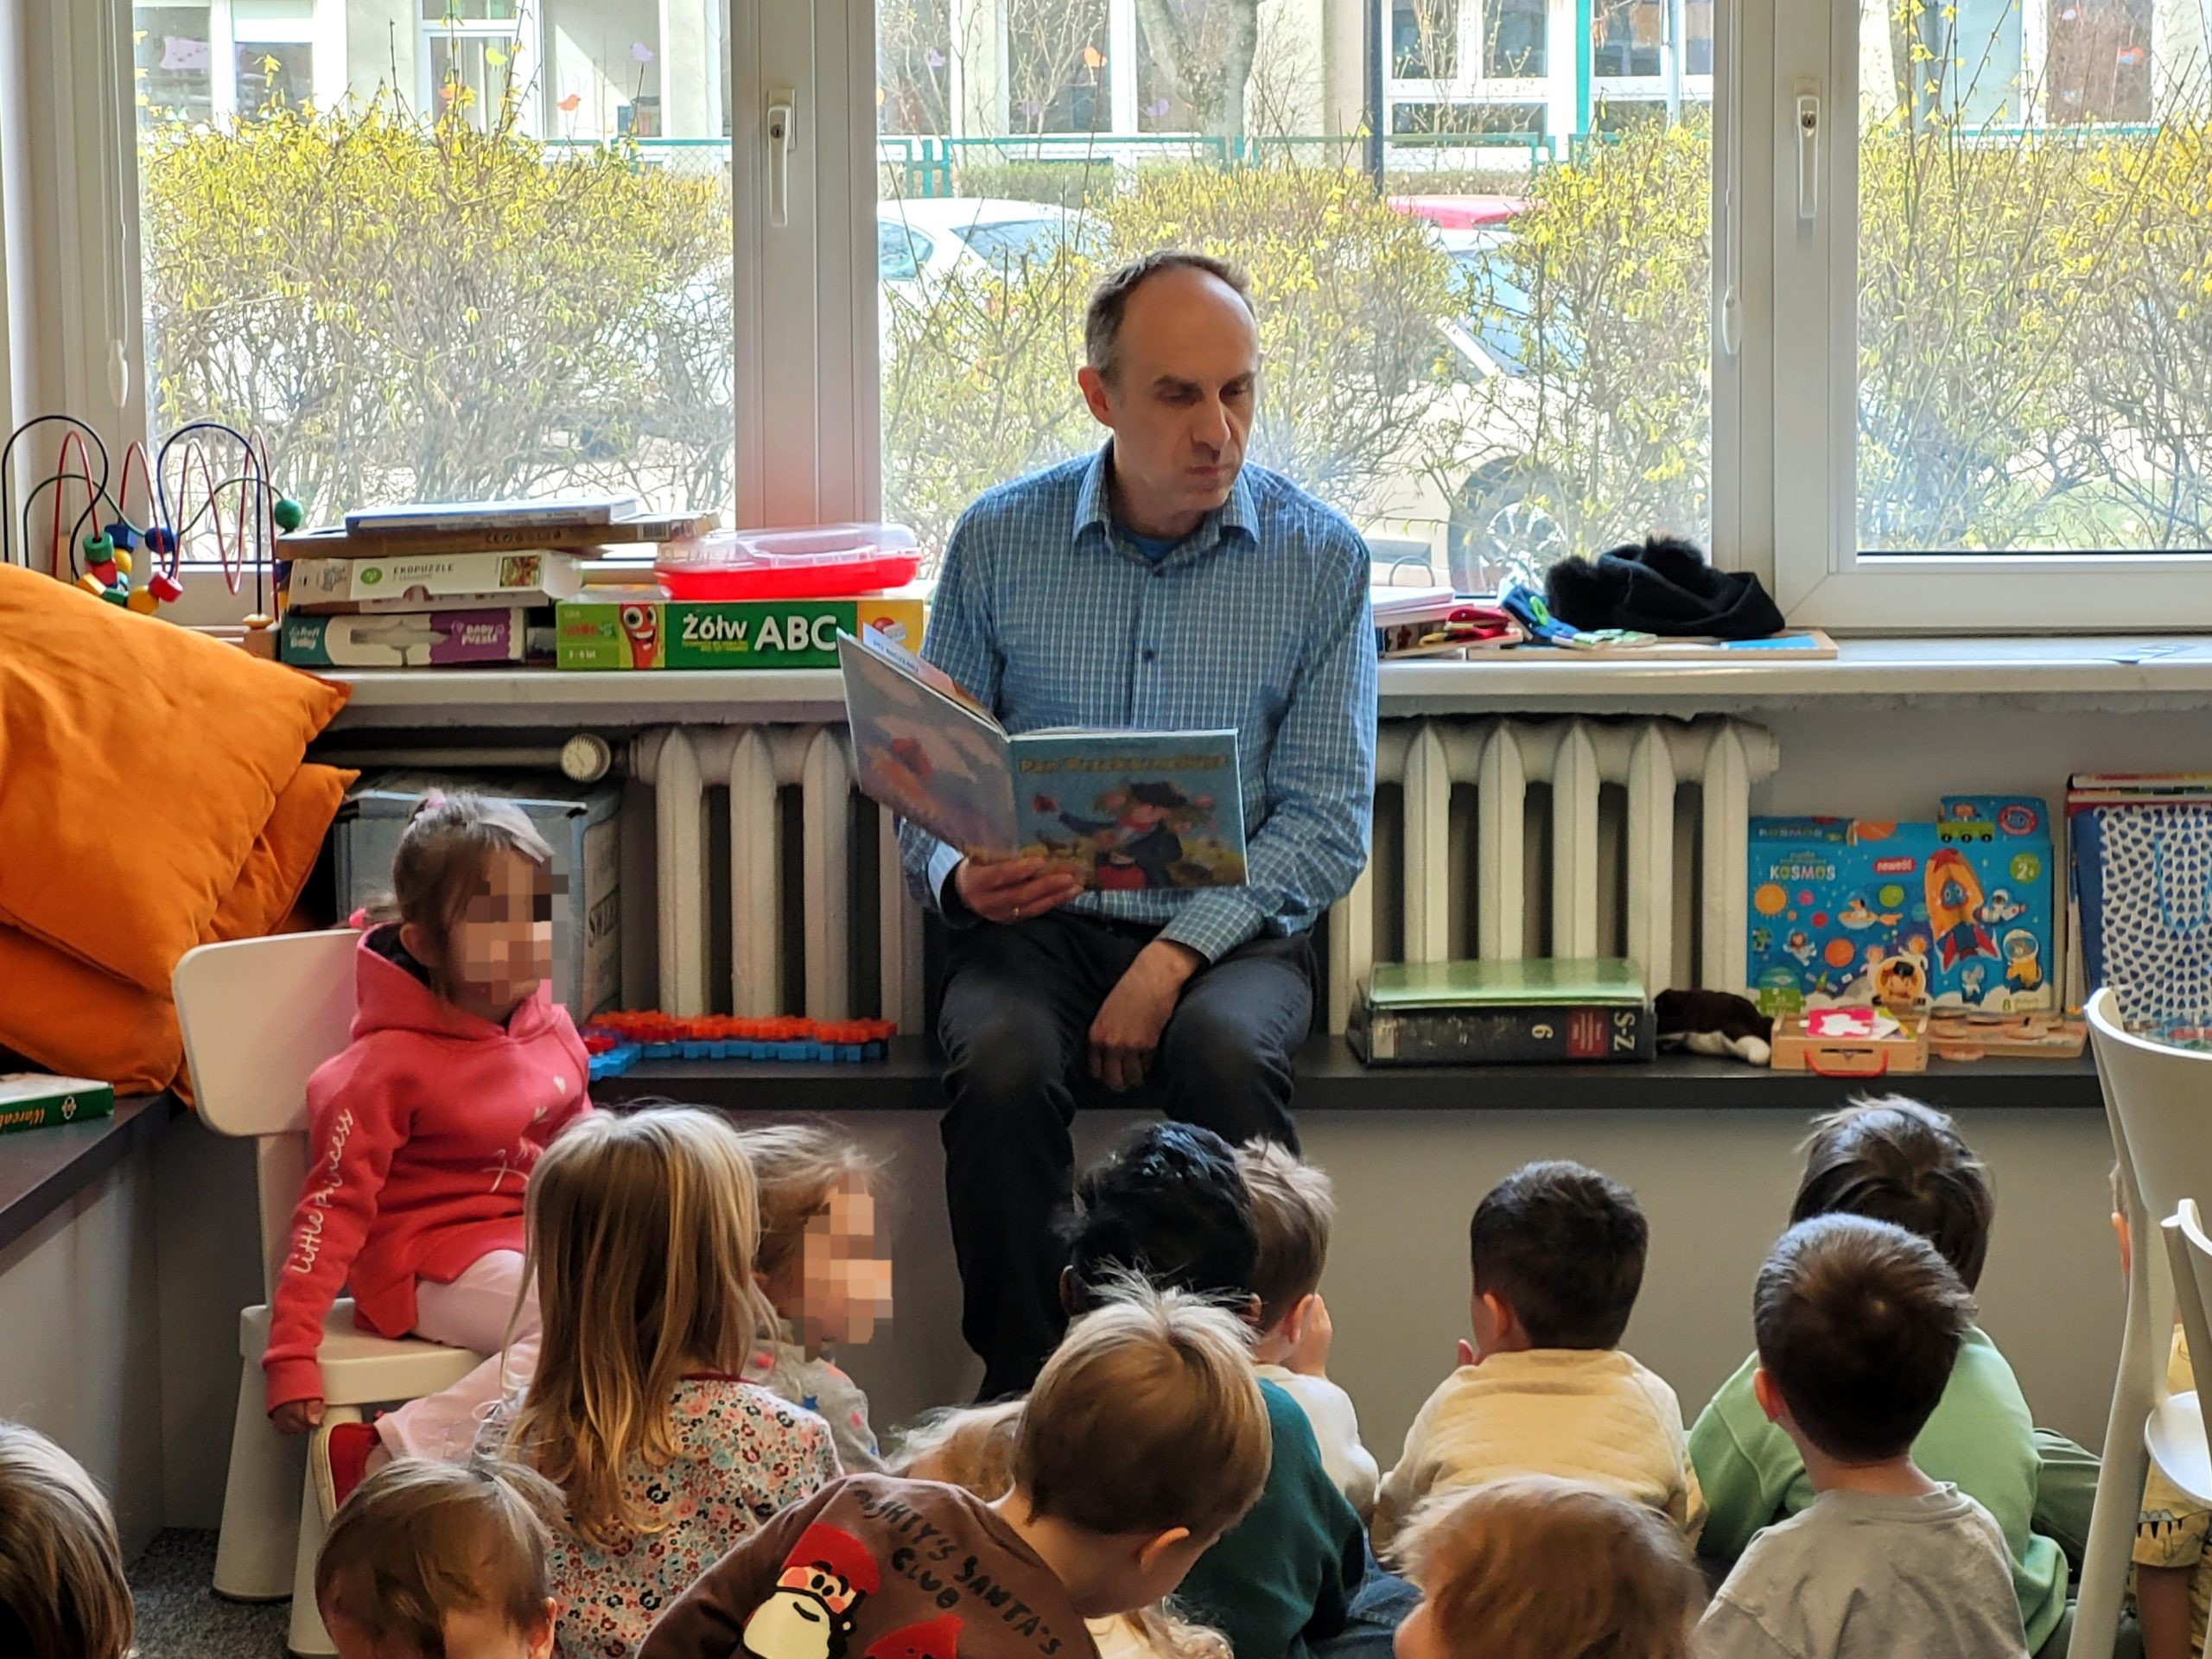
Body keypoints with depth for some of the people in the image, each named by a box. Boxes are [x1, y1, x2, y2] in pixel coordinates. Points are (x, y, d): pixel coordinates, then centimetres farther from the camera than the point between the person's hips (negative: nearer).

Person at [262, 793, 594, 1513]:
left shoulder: (552, 1034, 6)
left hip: (536, 1245, 7)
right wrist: (292, 1358, -19)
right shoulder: (392, 1064, -15)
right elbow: (334, 1207, -15)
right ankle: (379, 1460, -28)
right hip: (436, 1264, -7)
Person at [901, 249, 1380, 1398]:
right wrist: (957, 876, -15)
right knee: (1002, 1068, -32)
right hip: (1039, 921, 1)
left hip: (1231, 927, -1)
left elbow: (1328, 817, -2)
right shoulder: (998, 541, 4)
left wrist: (1177, 955, -15)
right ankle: (1021, 1403, -19)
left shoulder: (1319, 558, 1)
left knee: (1226, 1052, -35)